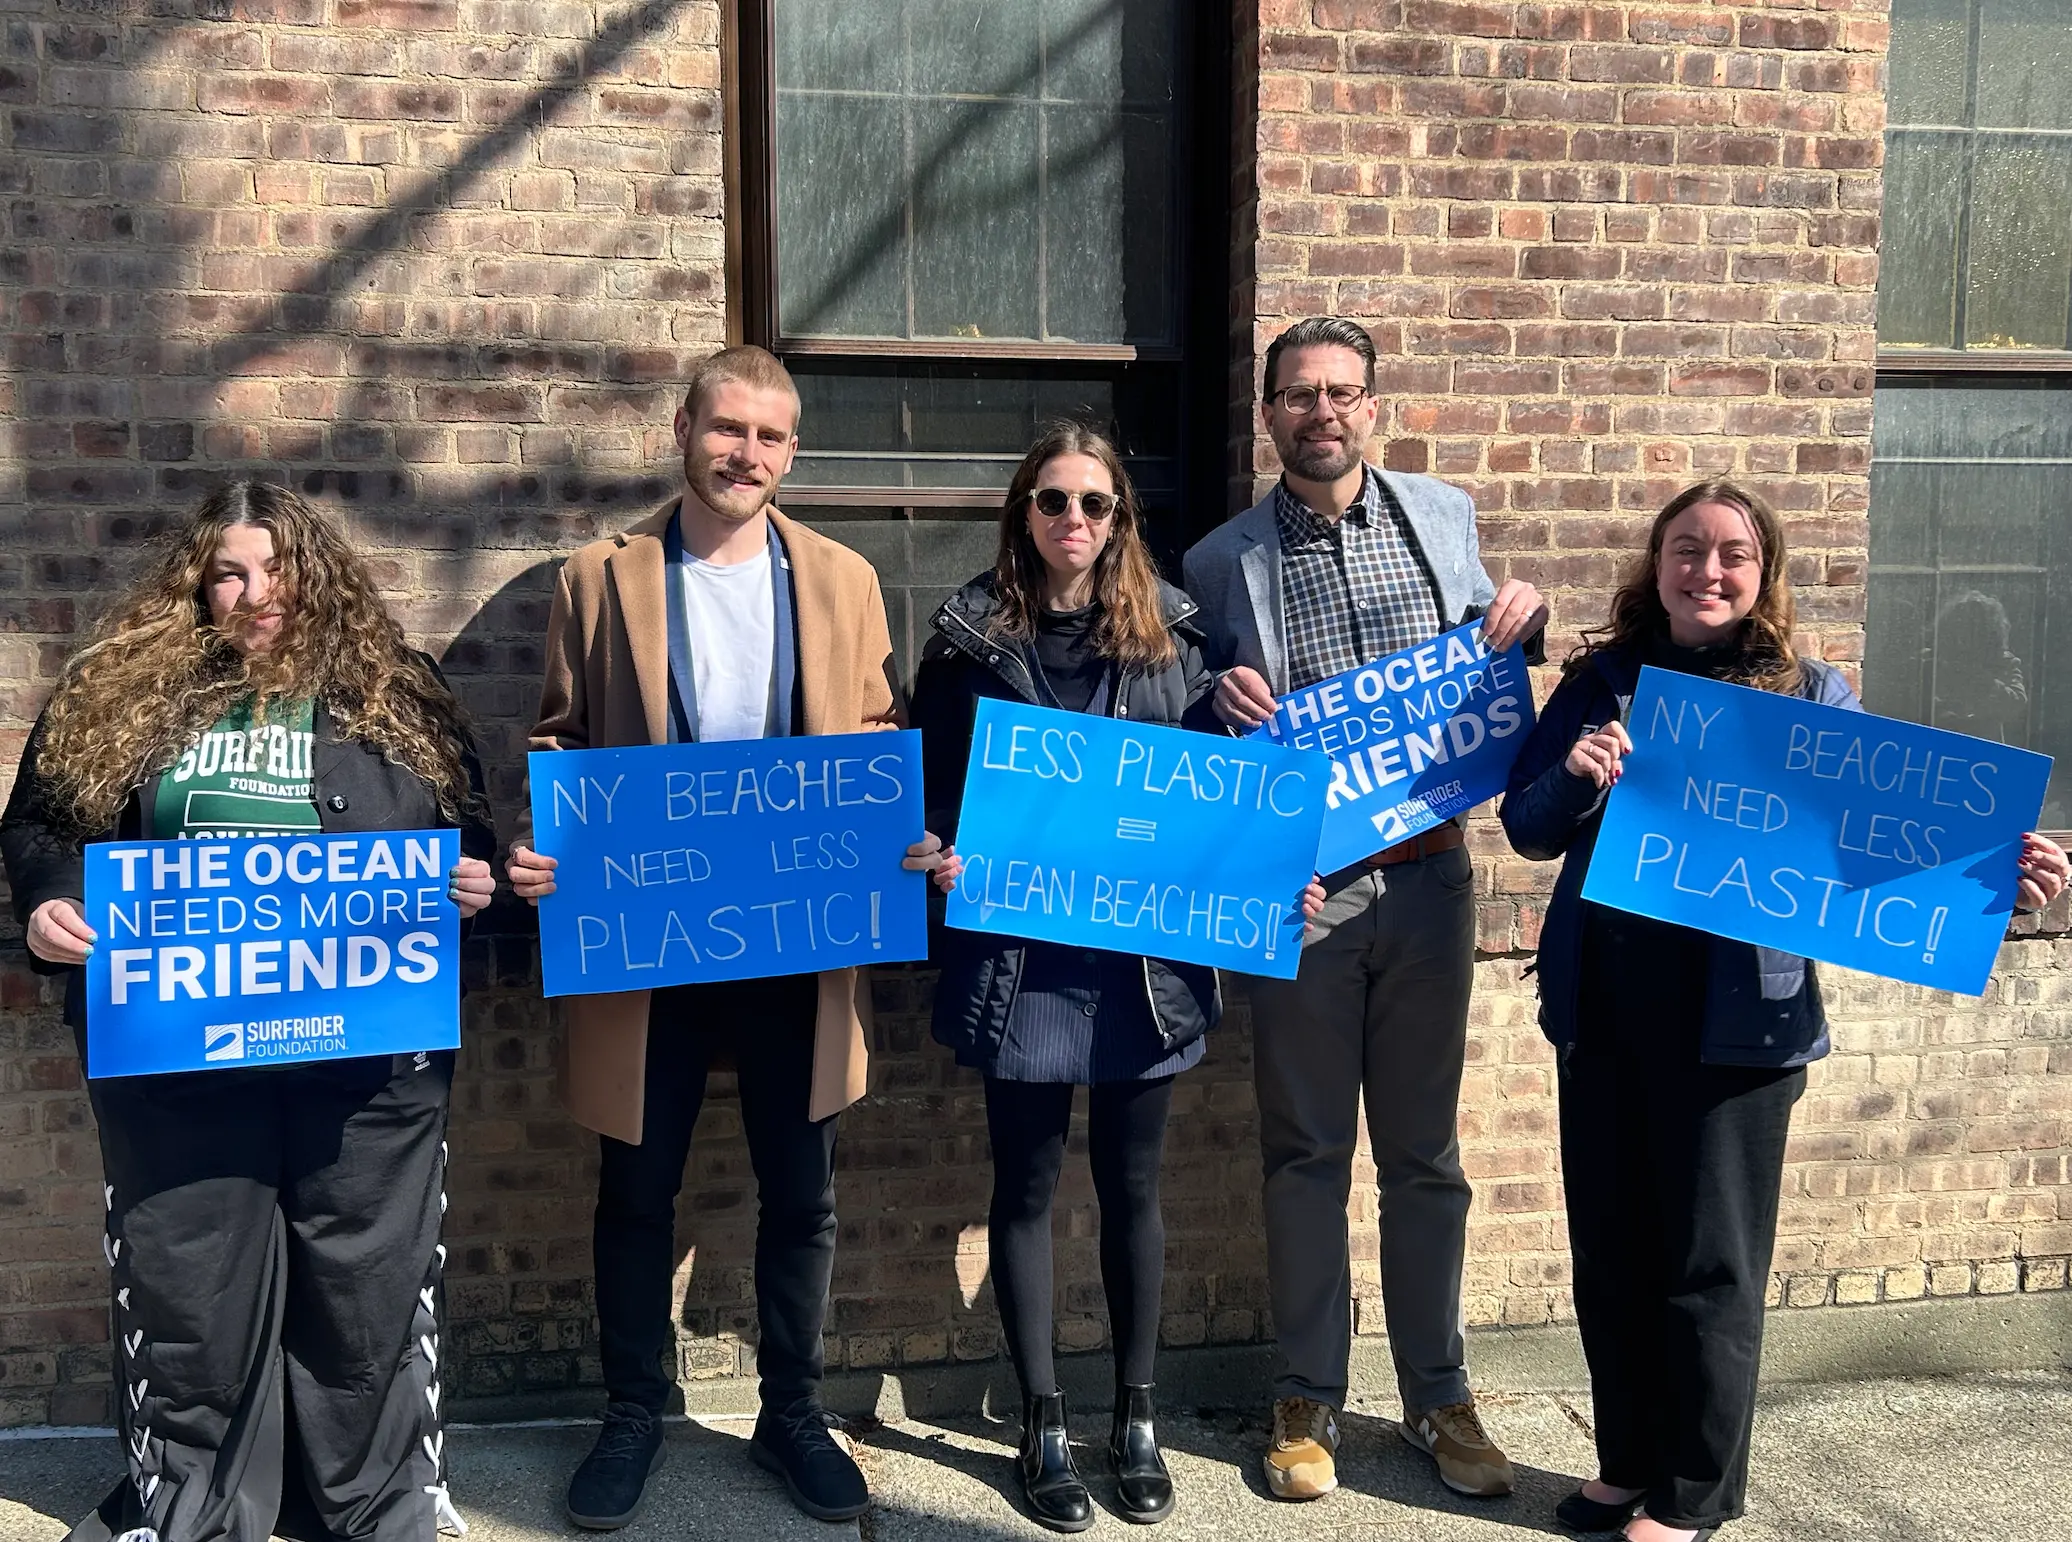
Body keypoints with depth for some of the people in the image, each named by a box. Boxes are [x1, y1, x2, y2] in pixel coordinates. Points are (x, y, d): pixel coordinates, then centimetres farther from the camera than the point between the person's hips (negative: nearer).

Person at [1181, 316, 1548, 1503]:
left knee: (1426, 1155, 12)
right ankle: (1311, 1401, 25)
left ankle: (1439, 1396, 29)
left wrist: (1522, 623, -5)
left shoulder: (1444, 516, 6)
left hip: (1427, 875, 2)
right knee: (1307, 1156, 9)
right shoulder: (1221, 562, 0)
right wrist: (1222, 701, -17)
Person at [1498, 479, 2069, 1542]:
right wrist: (1575, 780, -19)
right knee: (1608, 1249, 13)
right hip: (1604, 1003, 3)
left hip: (1735, 1011, -3)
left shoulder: (1813, 697, -1)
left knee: (1710, 1263, 7)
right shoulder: (1600, 682, 5)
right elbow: (1526, 829, 3)